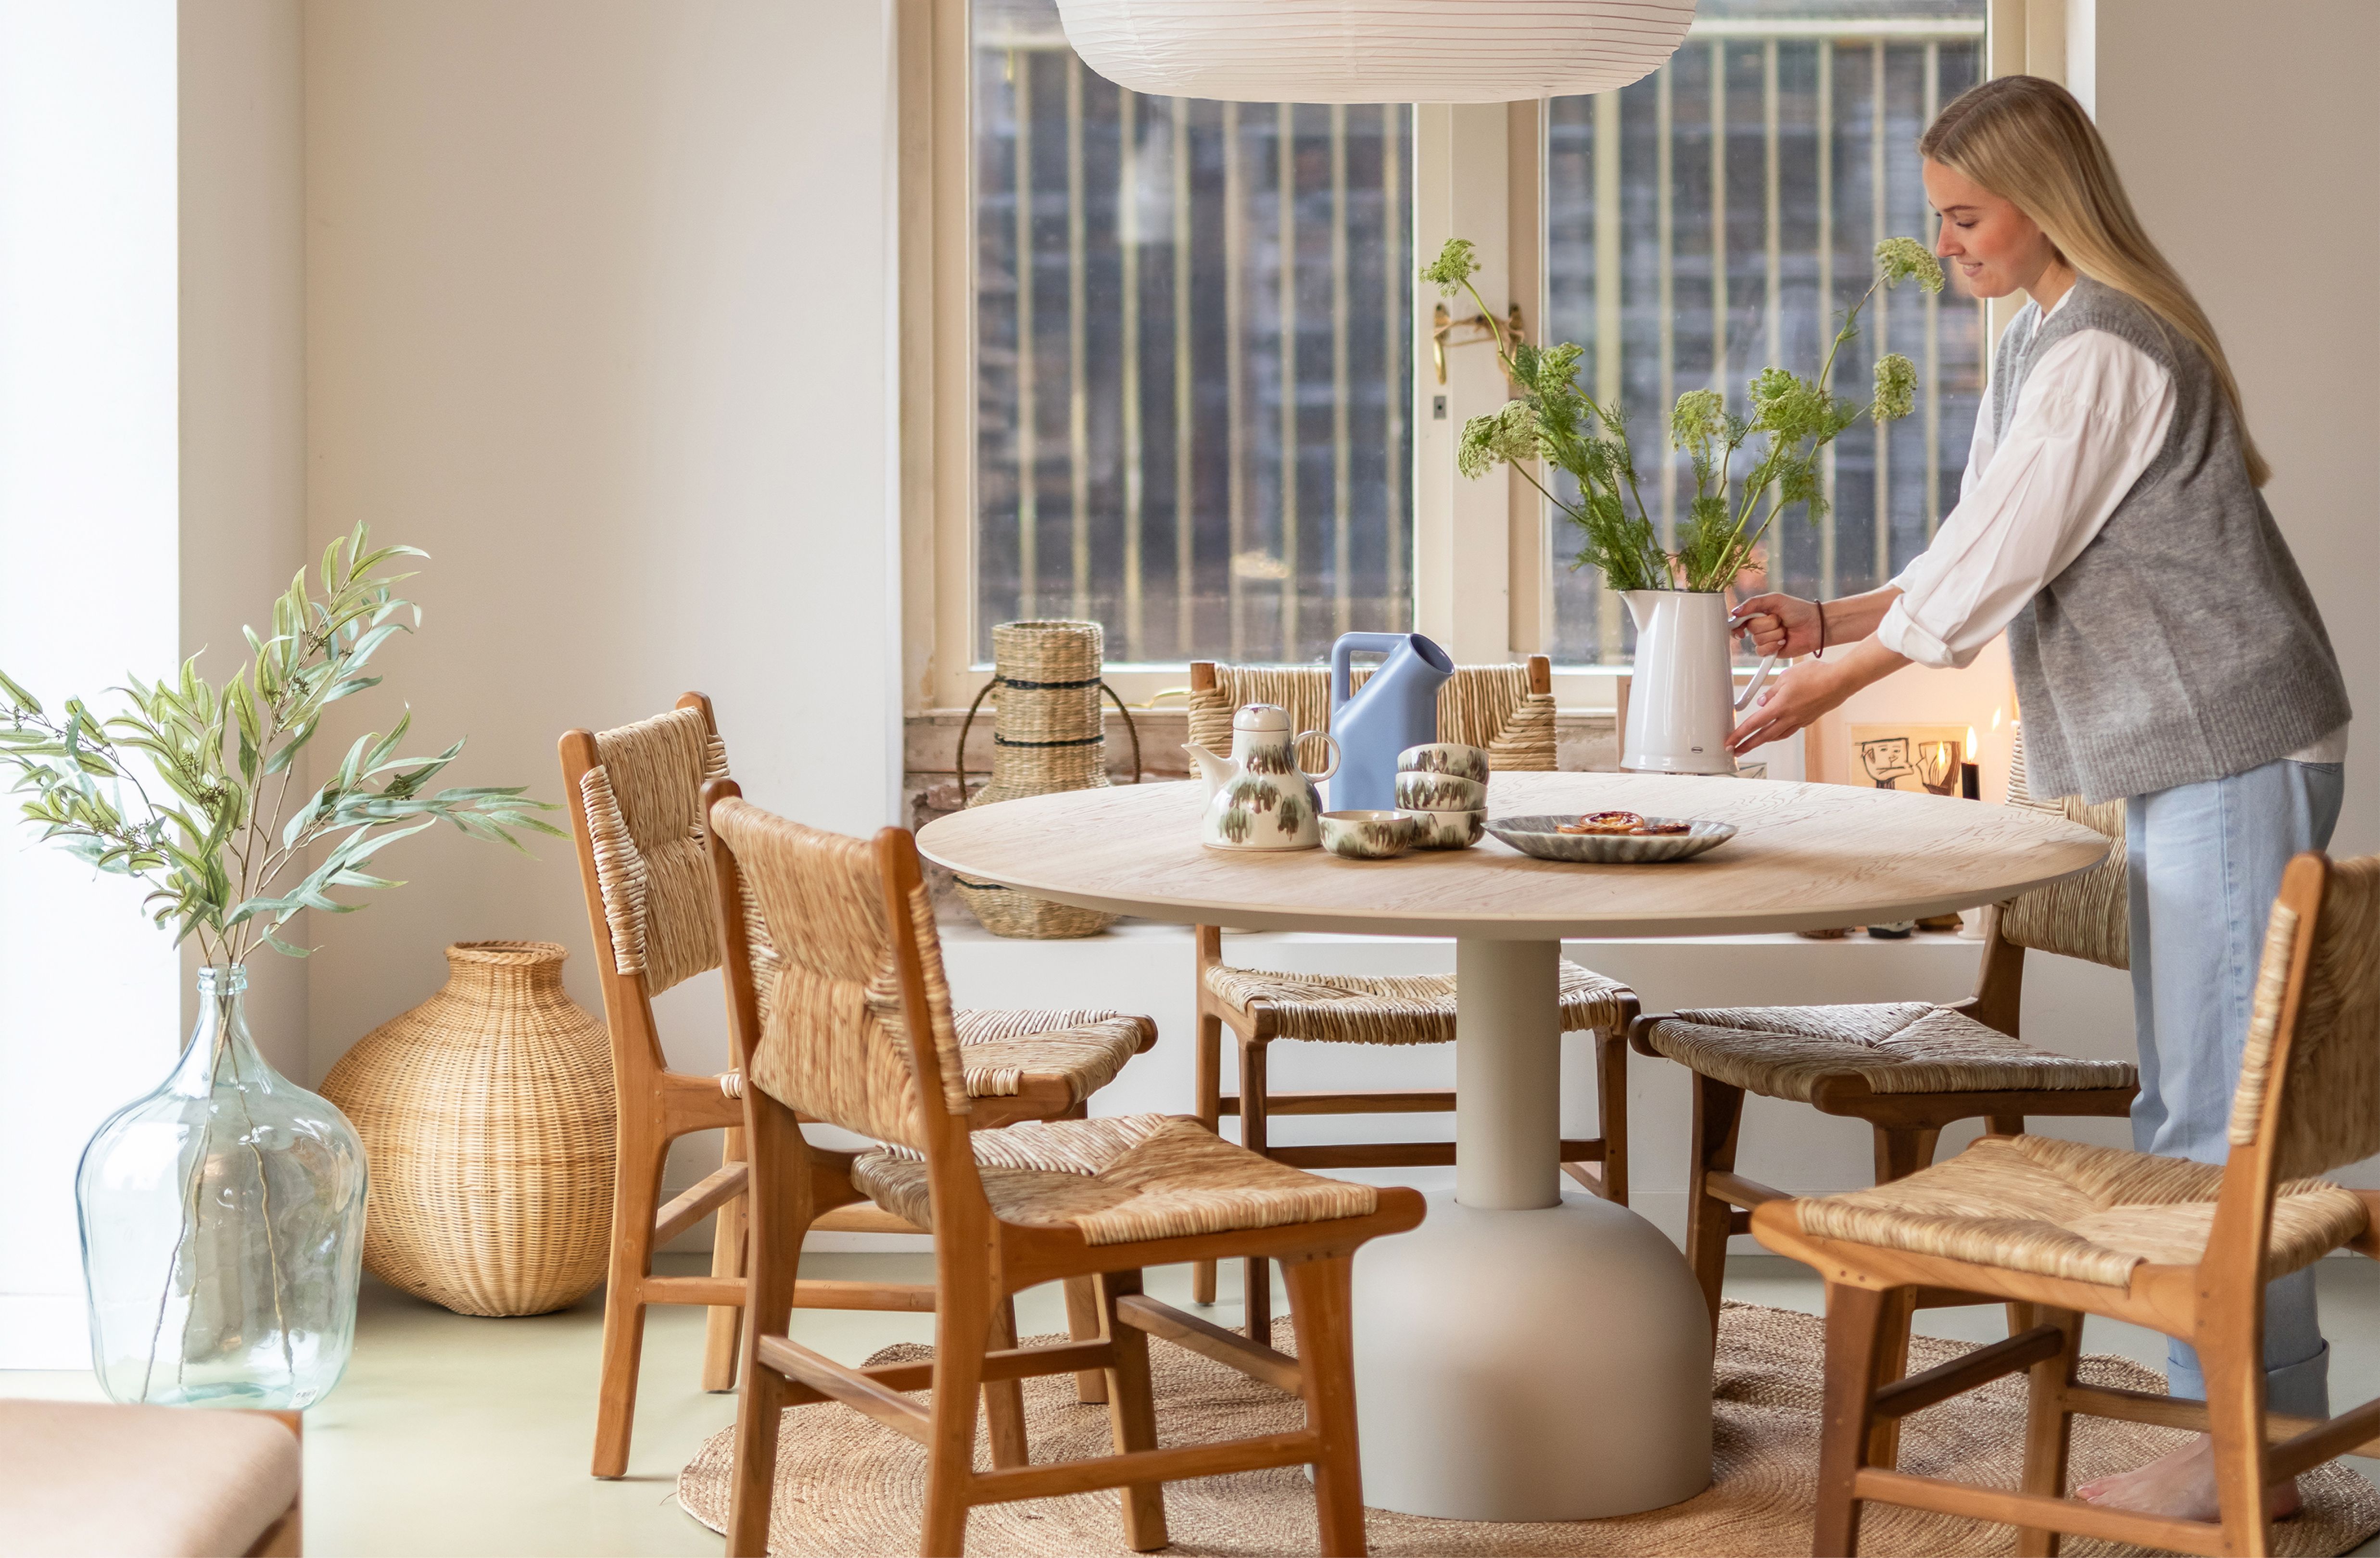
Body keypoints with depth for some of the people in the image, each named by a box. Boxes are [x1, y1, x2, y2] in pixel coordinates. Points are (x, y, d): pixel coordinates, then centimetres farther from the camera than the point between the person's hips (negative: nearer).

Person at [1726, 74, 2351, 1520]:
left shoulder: (2101, 354, -17)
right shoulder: (2046, 343, 15)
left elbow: (1991, 566, -17)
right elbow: (1984, 556, 17)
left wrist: (1835, 677, -7)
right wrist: (1831, 619, 6)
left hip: (2234, 754, -11)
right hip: (2189, 762, 11)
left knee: (2219, 1102, -9)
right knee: (2188, 1101, 12)